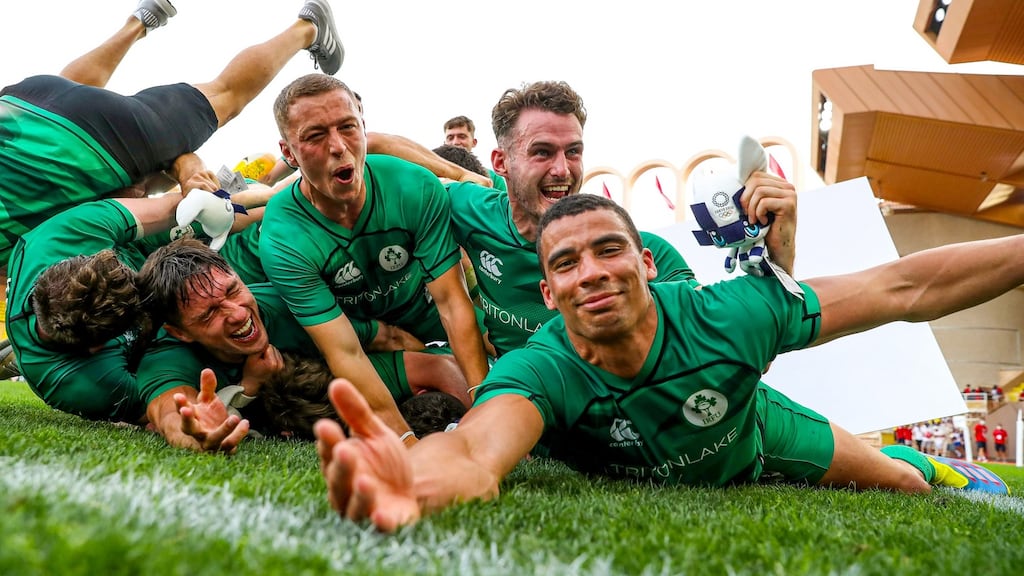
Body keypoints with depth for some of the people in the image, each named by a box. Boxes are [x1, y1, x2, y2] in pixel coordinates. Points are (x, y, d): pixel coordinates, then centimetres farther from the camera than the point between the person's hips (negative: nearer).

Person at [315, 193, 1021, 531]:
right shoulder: (539, 372, -41)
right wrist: (415, 483, -87)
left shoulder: (725, 315, -38)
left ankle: (922, 465, 58)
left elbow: (901, 288, -30)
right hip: (648, 490, 0)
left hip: (754, 438, 0)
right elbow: (478, 451, -64)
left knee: (898, 483, 20)